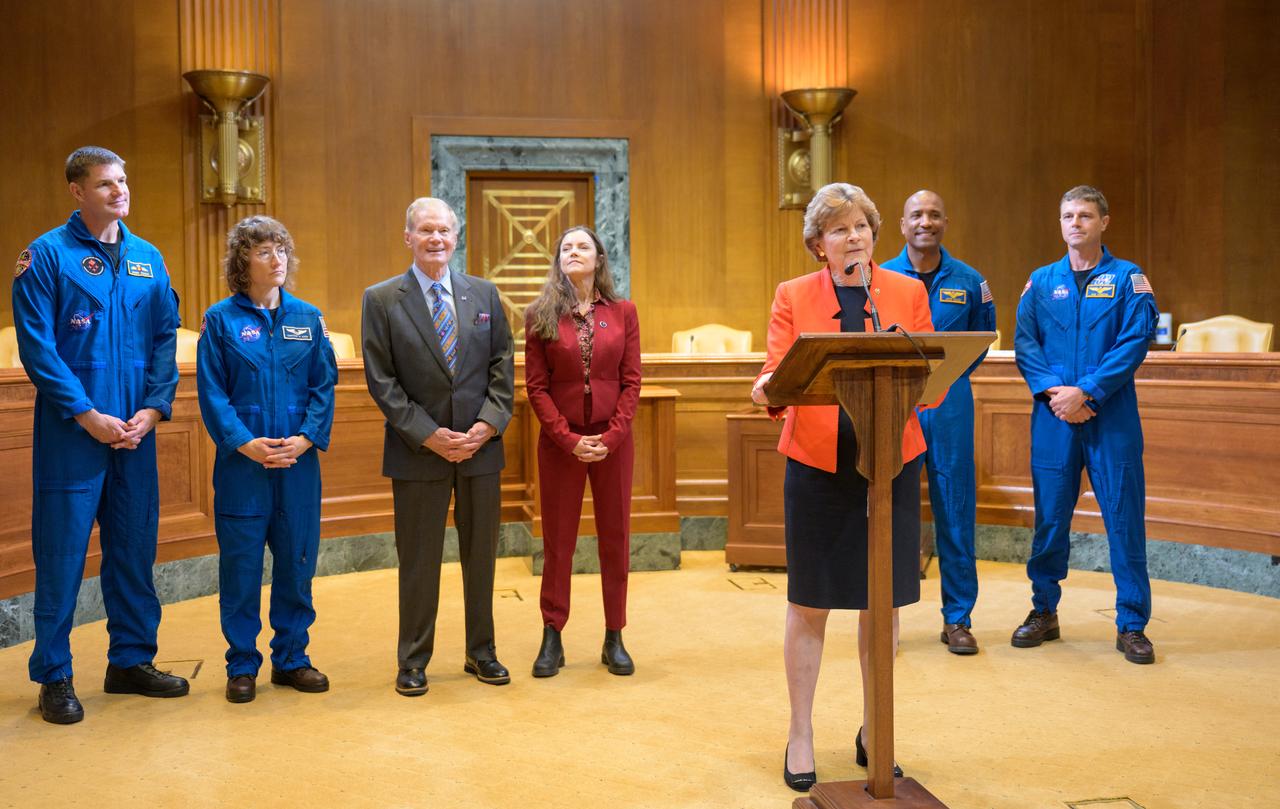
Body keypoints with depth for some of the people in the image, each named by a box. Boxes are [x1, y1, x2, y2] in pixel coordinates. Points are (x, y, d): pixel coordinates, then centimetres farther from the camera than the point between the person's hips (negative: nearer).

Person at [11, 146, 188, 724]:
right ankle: (54, 676, 13)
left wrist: (153, 409, -4)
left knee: (134, 548, 11)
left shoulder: (147, 259, 10)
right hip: (71, 433, -5)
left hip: (136, 432, 5)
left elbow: (166, 339, 9)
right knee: (62, 553, 1)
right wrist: (88, 416, -14)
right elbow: (36, 346, -9)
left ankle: (131, 661, 24)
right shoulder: (47, 254, -4)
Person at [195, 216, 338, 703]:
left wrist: (307, 437, -10)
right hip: (241, 462, -2)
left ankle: (291, 658, 22)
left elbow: (325, 385, 4)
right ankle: (242, 666, 16)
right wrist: (244, 443, -15)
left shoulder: (308, 317, 7)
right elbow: (211, 391, -4)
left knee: (297, 561, 8)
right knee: (241, 565, 4)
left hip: (299, 461, 3)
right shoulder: (221, 319, 0)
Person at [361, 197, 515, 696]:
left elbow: (502, 365, 5)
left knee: (481, 554, 11)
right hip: (418, 449, -3)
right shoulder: (381, 299, -1)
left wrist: (488, 423, -9)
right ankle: (414, 660, 19)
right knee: (418, 560, 5)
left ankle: (481, 653, 25)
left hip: (480, 446, 3)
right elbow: (381, 379, -6)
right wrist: (428, 434, -13)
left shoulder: (484, 294, 8)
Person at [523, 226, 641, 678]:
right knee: (558, 540, 5)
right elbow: (536, 387, -3)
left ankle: (614, 639, 16)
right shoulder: (541, 316, 1)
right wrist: (568, 439, -12)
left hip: (613, 441, 1)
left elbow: (632, 382, 0)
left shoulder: (623, 313, 4)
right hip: (559, 443, -1)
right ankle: (552, 639, 13)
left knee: (615, 538, 6)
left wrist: (611, 437, -11)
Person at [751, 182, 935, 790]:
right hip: (817, 464, -1)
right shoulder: (793, 296, 4)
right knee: (809, 604, 5)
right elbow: (776, 376, -3)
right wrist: (767, 390, -26)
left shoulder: (908, 292, 7)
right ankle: (800, 735, 19)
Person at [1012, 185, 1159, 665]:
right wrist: (1051, 390, -13)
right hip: (1054, 417, 2)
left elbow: (1135, 342, -7)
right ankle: (1044, 613, 21)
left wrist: (1086, 392, -16)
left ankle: (1132, 625, 10)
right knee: (1049, 516, 7)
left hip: (1112, 415, -2)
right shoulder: (1042, 281, 11)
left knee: (1124, 517, 0)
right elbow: (1024, 341, 3)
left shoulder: (1128, 278, 4)